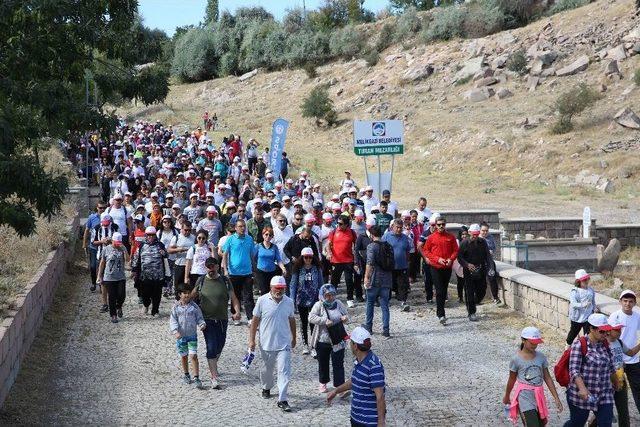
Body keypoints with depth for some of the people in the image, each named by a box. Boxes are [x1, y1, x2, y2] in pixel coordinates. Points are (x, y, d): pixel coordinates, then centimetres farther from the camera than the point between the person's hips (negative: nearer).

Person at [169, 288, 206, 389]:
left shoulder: (194, 306, -1)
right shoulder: (176, 307, -1)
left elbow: (199, 318, 4)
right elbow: (173, 320, -5)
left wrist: (202, 324, -18)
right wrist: (175, 331, -19)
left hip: (192, 335, -1)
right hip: (180, 336, 1)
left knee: (193, 355, -10)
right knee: (183, 356, 12)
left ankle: (196, 378, -9)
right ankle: (186, 375, 32)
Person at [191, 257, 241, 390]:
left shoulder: (225, 281, 1)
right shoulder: (201, 281, 0)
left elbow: (233, 298, 0)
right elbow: (192, 297, 12)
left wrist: (237, 311, -16)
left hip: (222, 320, 2)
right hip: (207, 320, -2)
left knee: (219, 346, 15)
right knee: (211, 347, -9)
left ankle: (213, 366, 42)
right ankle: (214, 377, -8)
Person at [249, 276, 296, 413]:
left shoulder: (289, 302, 0)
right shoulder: (262, 301, -8)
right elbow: (255, 320, -3)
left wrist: (293, 338, 20)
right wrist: (252, 339, -5)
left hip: (284, 344, 1)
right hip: (266, 343, 0)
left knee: (284, 371, -9)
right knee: (267, 368, 18)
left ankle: (282, 400, -7)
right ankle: (266, 388, 45)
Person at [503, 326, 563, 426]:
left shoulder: (541, 357, 2)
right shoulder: (516, 359, -8)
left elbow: (547, 378, 6)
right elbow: (512, 380, 5)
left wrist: (556, 398, 2)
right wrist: (507, 397, 17)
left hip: (539, 396, 5)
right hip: (525, 396, -5)